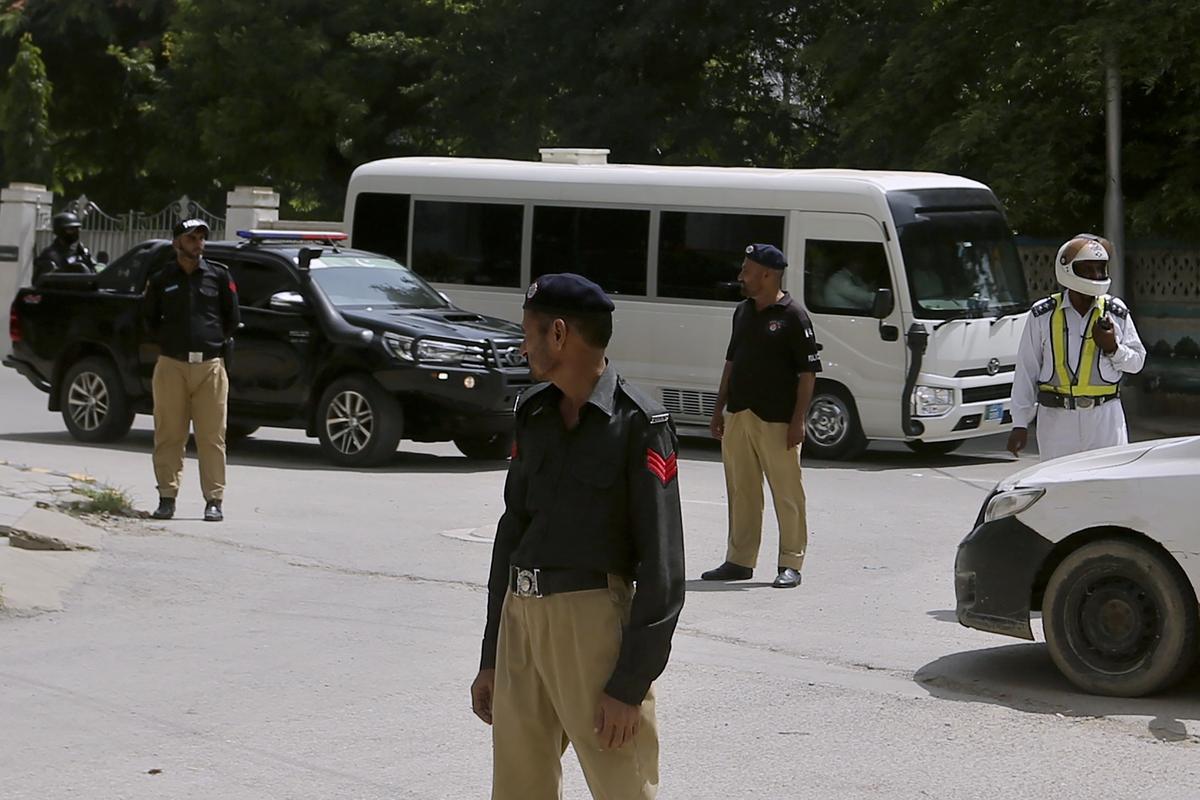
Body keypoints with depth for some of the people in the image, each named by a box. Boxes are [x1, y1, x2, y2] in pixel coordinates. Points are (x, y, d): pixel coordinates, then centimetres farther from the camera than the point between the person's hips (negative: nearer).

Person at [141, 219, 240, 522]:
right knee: (168, 436, 2)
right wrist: (164, 341, 9)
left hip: (210, 366, -1)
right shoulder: (162, 279, 8)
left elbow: (231, 316, 16)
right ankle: (167, 497, 9)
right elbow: (149, 317, 19)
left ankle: (214, 500, 2)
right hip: (171, 366, 1)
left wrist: (221, 342, 8)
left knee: (212, 437, -1)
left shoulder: (219, 276, 7)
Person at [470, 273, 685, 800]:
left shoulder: (638, 425, -9)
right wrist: (491, 659, 16)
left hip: (590, 618, -7)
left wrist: (629, 685, -14)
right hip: (521, 616, 7)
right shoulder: (535, 412, 12)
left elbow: (662, 565, -12)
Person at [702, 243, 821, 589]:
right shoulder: (743, 312, 13)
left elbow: (808, 372, -10)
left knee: (787, 494, -1)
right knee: (741, 492, 11)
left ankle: (790, 564, 5)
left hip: (776, 421, -7)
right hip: (738, 417, 7)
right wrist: (719, 410, 17)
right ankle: (739, 560, 18)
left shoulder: (792, 316, -9)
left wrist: (798, 421, -15)